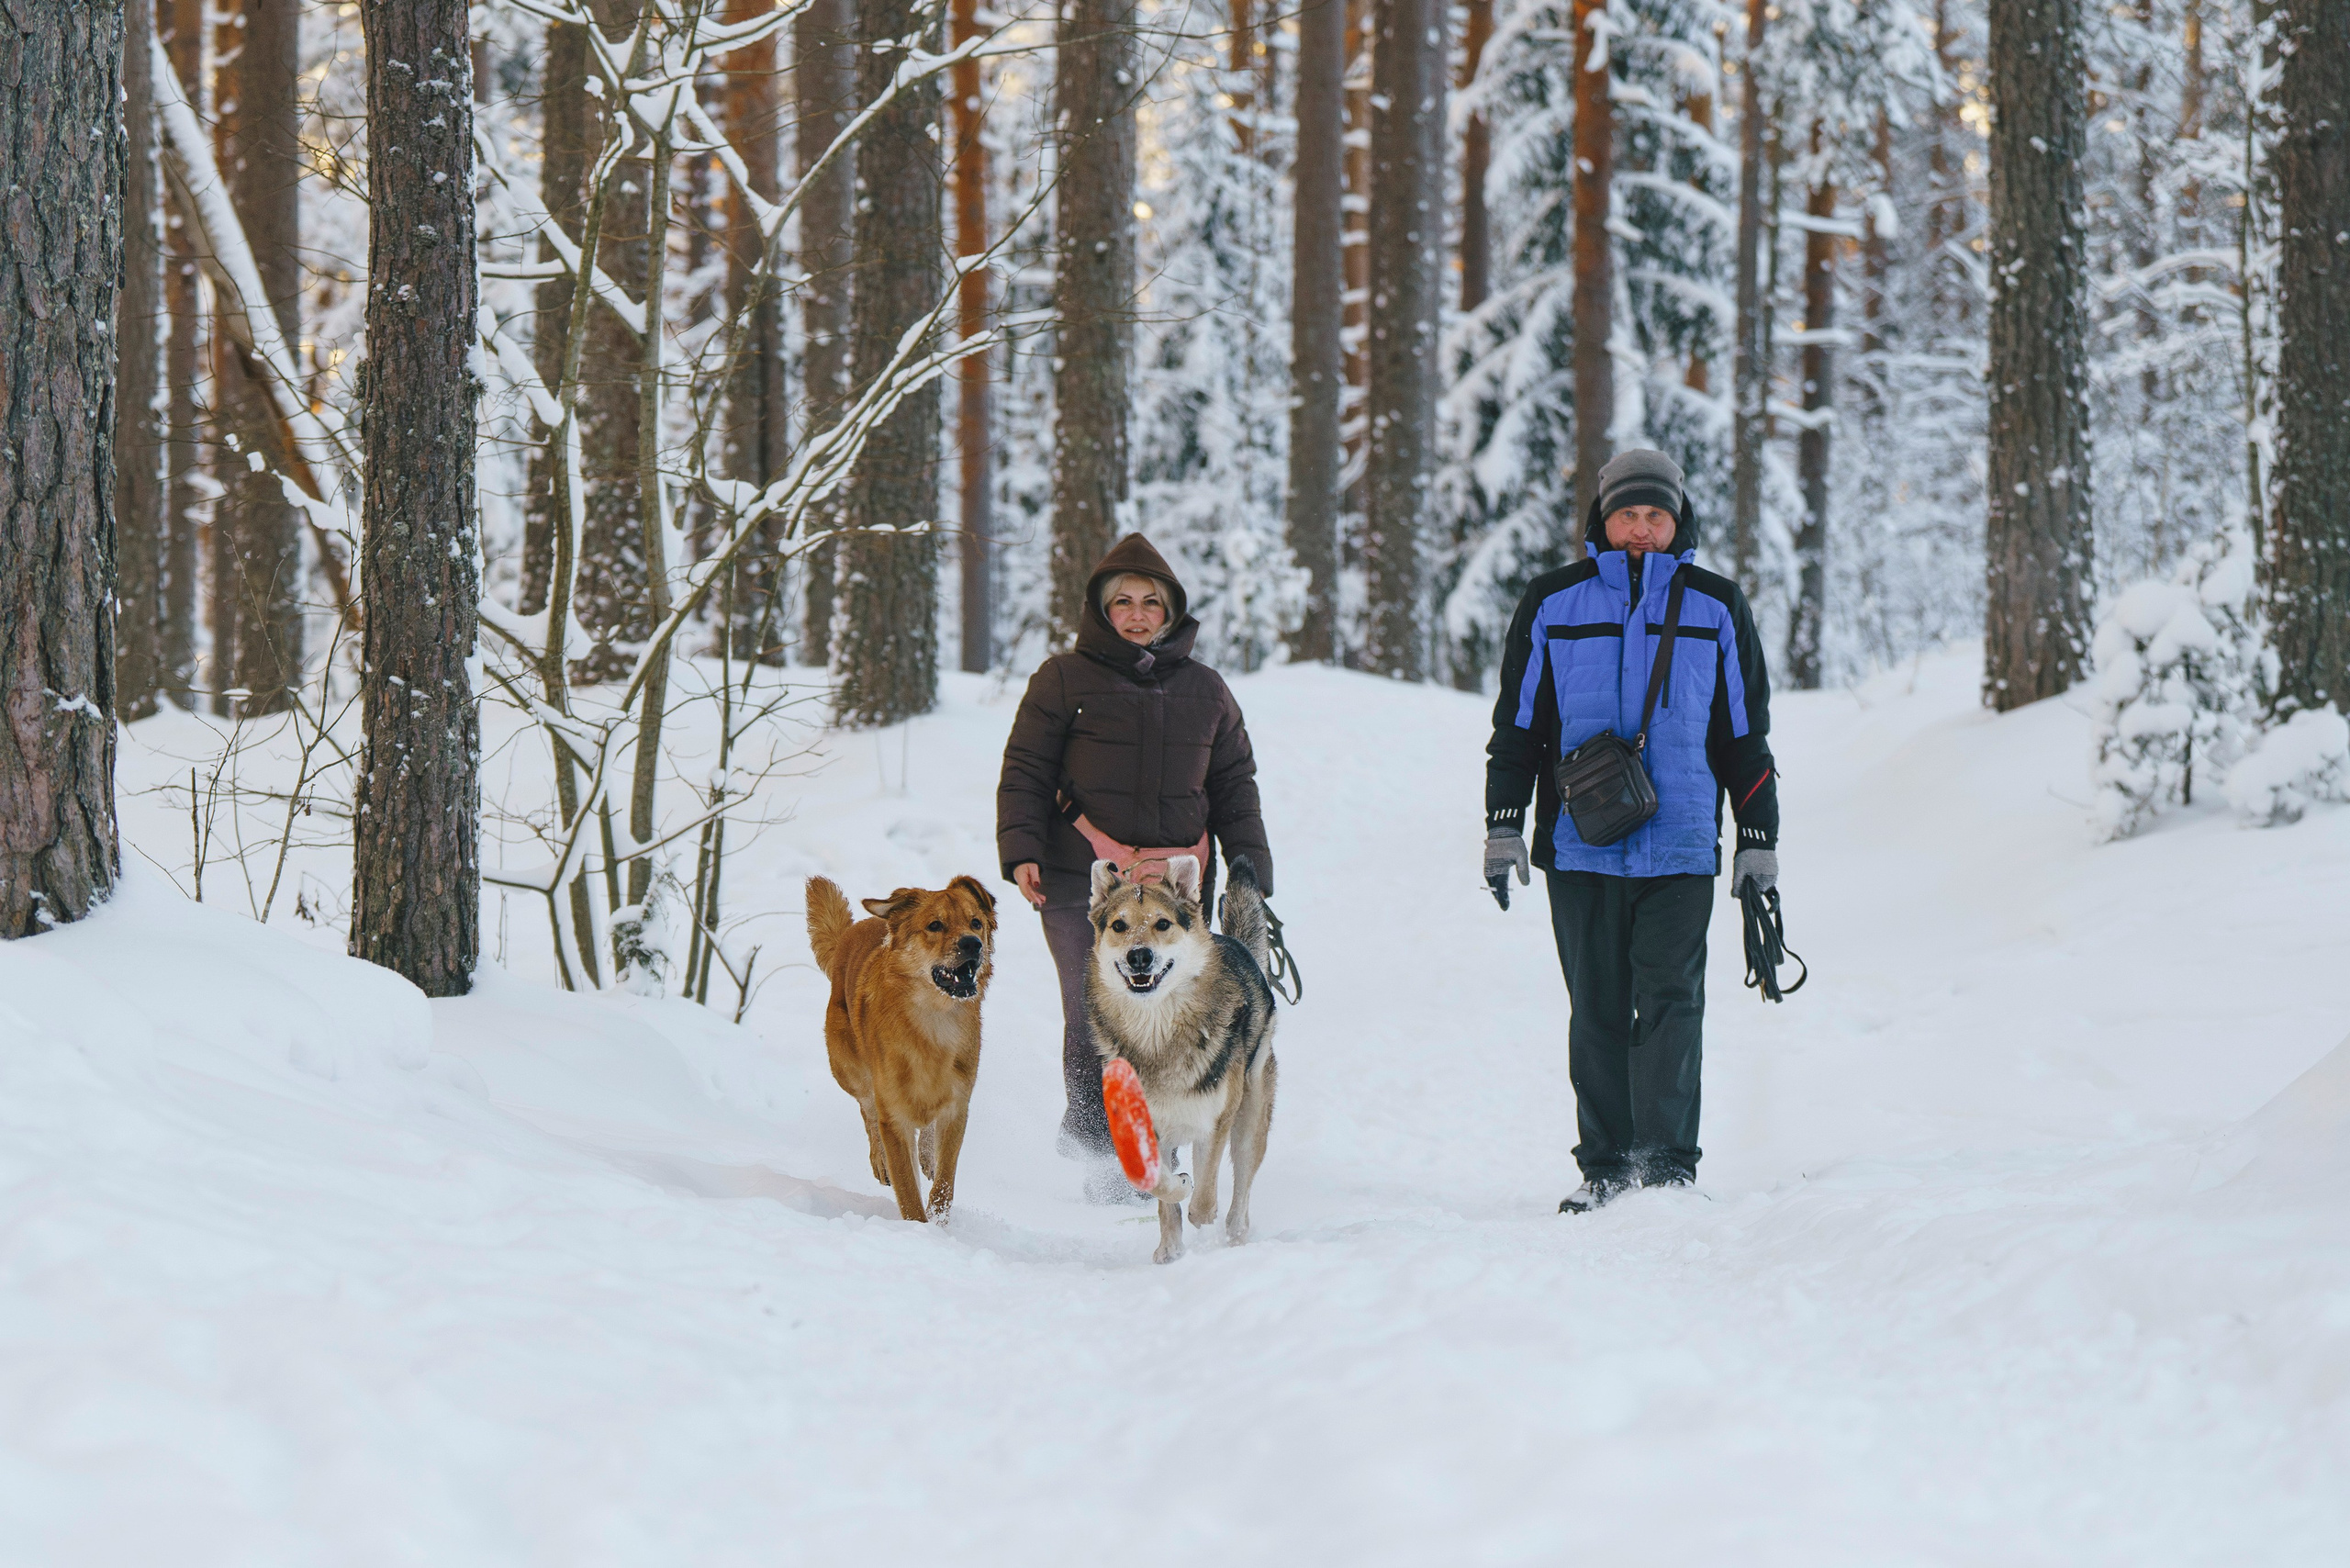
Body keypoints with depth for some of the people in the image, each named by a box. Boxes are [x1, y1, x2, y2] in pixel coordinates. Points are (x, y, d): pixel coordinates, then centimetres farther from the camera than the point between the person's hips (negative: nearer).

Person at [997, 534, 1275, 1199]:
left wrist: (1253, 873, 13)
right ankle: (1095, 1138, 2)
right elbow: (1025, 771, 5)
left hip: (1179, 876, 2)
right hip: (1081, 876, -2)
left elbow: (1234, 787, 21)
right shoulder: (1065, 679, 7)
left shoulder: (1205, 689, 17)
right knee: (1095, 1016, -9)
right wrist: (1021, 851, -8)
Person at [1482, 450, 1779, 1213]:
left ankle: (1667, 1164, -8)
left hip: (1680, 848, -1)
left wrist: (1759, 842, 9)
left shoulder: (1716, 607, 9)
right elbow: (1516, 725, 12)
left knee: (1670, 1002, -9)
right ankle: (1605, 1166, 10)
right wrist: (1503, 828, 6)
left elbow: (1746, 736, 13)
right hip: (1580, 847, 1)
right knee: (1598, 1013, 4)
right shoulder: (1553, 604, 8)